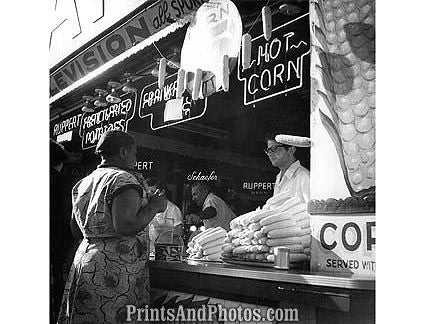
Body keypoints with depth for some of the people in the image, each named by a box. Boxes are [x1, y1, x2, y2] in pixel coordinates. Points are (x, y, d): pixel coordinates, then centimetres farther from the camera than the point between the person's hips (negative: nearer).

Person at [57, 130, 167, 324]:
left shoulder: (83, 183, 14)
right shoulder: (123, 179, -11)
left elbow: (76, 230, 19)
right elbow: (126, 226, -23)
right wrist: (153, 206, -10)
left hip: (84, 259, 9)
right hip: (115, 268, -9)